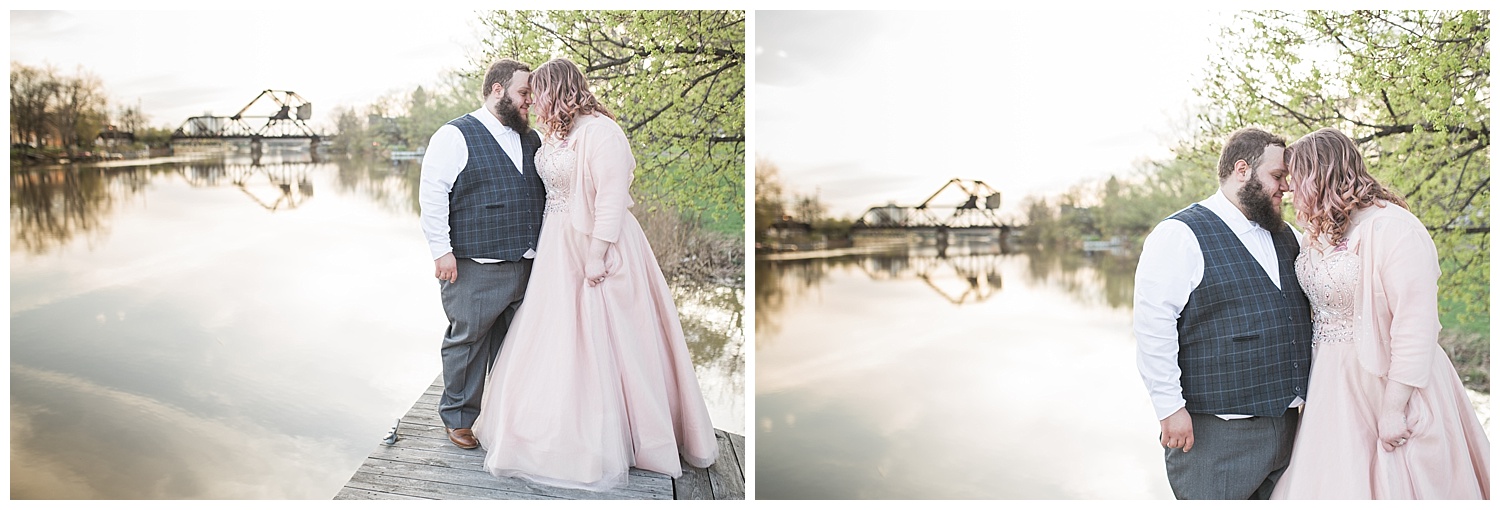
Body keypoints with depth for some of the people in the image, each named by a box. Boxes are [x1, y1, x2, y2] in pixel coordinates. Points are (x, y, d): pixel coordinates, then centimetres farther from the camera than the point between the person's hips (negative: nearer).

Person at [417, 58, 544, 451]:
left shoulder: (532, 140, 17)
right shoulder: (456, 136, -4)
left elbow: (550, 191, 25)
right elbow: (431, 192, -9)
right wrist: (442, 249, -15)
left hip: (527, 266, 6)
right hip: (476, 267, -6)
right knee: (468, 340, 3)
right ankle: (459, 417, 17)